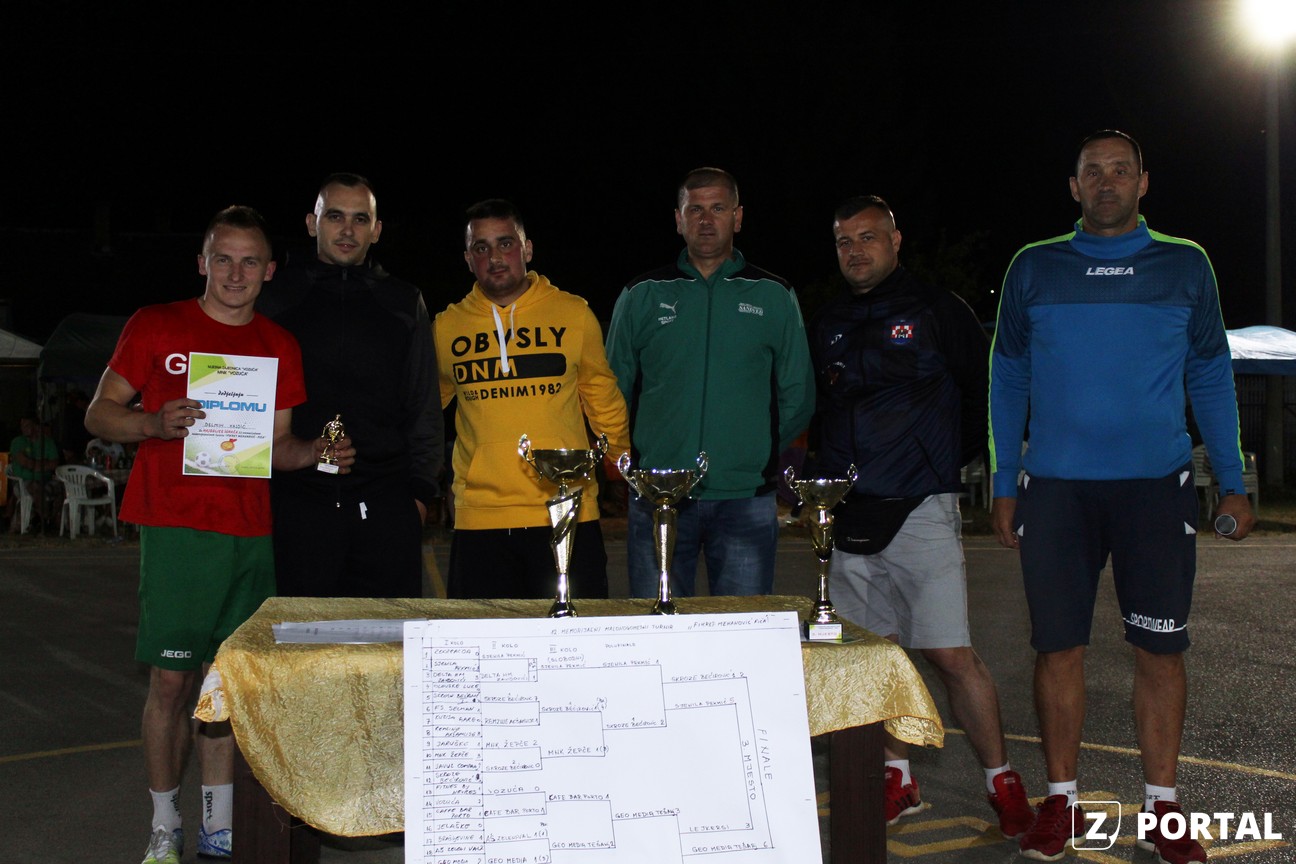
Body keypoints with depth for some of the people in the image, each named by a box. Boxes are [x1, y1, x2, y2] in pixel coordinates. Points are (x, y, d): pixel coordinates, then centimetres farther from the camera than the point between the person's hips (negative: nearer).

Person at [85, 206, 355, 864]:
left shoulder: (279, 346, 13)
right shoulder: (155, 327, 3)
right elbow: (98, 415, 4)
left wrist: (314, 453, -5)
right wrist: (156, 424, -15)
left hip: (250, 533, 3)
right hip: (176, 528, -3)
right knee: (171, 679, -3)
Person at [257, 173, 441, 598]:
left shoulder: (404, 303, 13)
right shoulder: (277, 299, 11)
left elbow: (423, 406, 14)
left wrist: (420, 489, 5)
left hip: (386, 504, 0)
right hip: (300, 502, 0)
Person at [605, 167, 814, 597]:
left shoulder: (774, 296, 8)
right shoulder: (641, 296, 8)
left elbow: (797, 398, 12)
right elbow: (612, 392, 13)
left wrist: (759, 456, 7)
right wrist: (633, 460, 5)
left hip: (745, 500, 0)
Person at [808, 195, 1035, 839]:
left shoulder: (937, 311, 1)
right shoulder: (826, 326, 14)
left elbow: (984, 393, 4)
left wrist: (951, 460, 4)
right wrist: (831, 474, 14)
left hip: (920, 513, -5)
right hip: (850, 517, 5)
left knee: (951, 655, -8)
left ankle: (1003, 785, 4)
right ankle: (897, 780, 19)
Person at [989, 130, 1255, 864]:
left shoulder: (1184, 265, 6)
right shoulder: (1035, 269, 6)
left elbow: (1211, 376, 9)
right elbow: (1008, 380, 9)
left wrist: (1233, 481, 4)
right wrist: (1005, 484, 4)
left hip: (1158, 485, 0)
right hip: (1056, 487, 0)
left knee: (1161, 648, 2)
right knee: (1060, 647, 3)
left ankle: (1162, 805, 14)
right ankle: (1062, 802, 15)